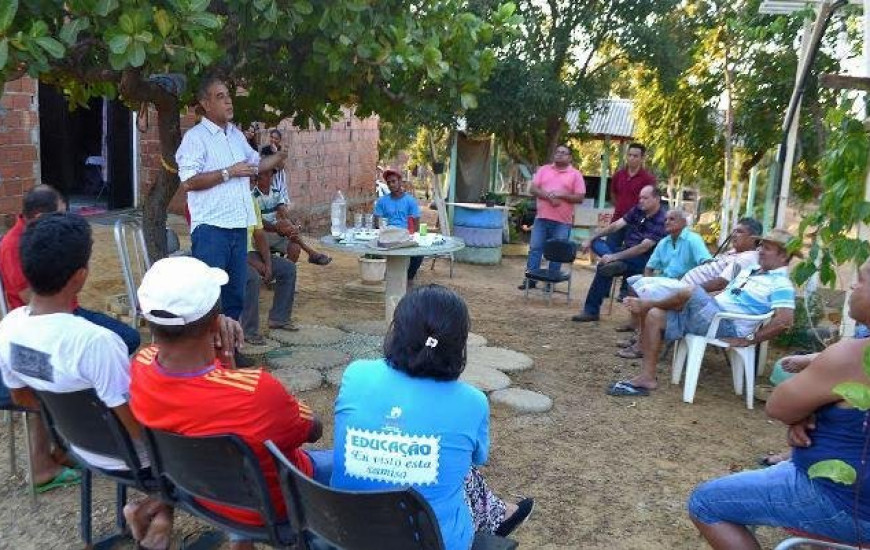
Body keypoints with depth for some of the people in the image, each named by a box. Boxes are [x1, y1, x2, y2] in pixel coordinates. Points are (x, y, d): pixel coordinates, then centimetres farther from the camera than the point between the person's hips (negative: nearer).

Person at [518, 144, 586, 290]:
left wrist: (561, 195, -16)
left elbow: (580, 197, -3)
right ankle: (530, 279, 9)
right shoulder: (543, 170, 9)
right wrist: (548, 196, -15)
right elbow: (533, 189, 1)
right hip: (541, 218, 2)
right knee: (535, 248, 3)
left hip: (562, 221, -2)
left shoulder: (575, 174, 2)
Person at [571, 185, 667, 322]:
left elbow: (643, 247, -27)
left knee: (604, 269, -29)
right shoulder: (637, 210, 5)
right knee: (596, 242, -11)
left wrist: (614, 256, -32)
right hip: (626, 250, 8)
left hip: (641, 260, -8)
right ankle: (614, 263, -35)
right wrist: (590, 239, -5)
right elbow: (616, 225, 3)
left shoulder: (661, 221, -19)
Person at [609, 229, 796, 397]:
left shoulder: (781, 285, -5)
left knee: (691, 292, -31)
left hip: (728, 327, -9)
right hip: (709, 315, 9)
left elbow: (785, 320, -18)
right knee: (655, 316, -7)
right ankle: (647, 377, -11)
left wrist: (748, 340, -16)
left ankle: (647, 304, -2)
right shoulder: (750, 270, 24)